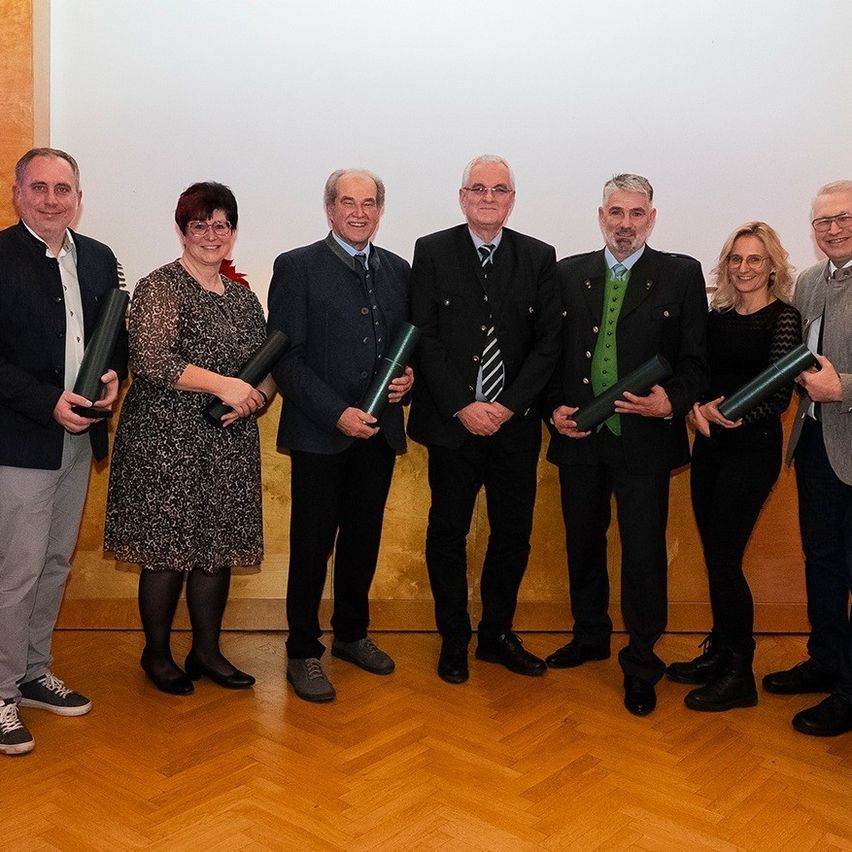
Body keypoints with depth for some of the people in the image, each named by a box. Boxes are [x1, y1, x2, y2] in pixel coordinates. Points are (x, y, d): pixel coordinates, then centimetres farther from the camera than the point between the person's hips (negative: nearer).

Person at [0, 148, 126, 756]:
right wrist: (49, 403, -20)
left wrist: (114, 374, -6)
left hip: (79, 439, 7)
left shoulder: (99, 260, 9)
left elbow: (117, 335, 15)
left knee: (56, 566, 17)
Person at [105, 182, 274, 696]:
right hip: (167, 443, -6)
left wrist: (256, 396, -5)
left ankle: (207, 651, 25)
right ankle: (158, 654, 20)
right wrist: (222, 384, -21)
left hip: (229, 445, 6)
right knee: (167, 550, 1)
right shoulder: (160, 288, -5)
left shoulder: (243, 297, 14)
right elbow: (150, 360, -18)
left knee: (219, 548, 10)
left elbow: (270, 364, 16)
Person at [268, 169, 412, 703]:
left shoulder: (398, 270, 11)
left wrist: (409, 376, -5)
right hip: (320, 433, -5)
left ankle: (352, 633, 33)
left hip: (379, 432, 5)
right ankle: (303, 652, 17)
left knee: (364, 539, 15)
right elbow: (286, 357, -9)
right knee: (313, 545, 3)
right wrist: (338, 413, -17)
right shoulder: (297, 267, -4)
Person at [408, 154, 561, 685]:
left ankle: (497, 635, 27)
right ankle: (454, 640, 23)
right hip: (451, 422, -2)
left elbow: (548, 342, 1)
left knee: (514, 533, 9)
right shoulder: (432, 252, 1)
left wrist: (508, 406, -9)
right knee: (448, 533, 7)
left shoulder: (539, 257, 6)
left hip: (514, 423, 2)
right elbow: (424, 338, -4)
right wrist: (462, 406, -12)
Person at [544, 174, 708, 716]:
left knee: (644, 555, 2)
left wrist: (672, 402, -19)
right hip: (579, 436, 3)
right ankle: (590, 636, 37)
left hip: (645, 440, -3)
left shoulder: (681, 275, -1)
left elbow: (695, 362, -1)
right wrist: (554, 407, -4)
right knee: (583, 545, 17)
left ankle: (641, 665, 18)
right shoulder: (569, 273, 8)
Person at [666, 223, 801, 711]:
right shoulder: (719, 316, 9)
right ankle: (720, 652, 27)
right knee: (714, 555, 12)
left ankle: (740, 675, 10)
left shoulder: (783, 318, -8)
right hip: (710, 445, 6)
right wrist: (697, 407, -12)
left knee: (725, 559, -4)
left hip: (753, 447, -6)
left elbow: (779, 395, -15)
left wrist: (733, 415, -31)